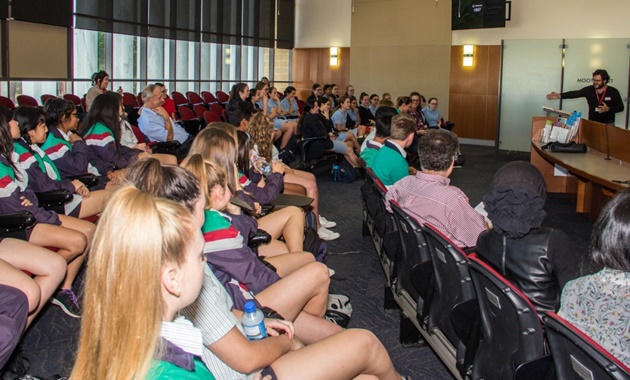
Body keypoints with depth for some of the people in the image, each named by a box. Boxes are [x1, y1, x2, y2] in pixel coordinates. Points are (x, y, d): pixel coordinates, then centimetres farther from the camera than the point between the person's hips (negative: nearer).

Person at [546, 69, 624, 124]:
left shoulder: (613, 92, -7)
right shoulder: (589, 90, -3)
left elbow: (621, 107, -4)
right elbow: (574, 93, -11)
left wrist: (608, 109, -22)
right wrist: (559, 95, -23)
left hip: (608, 124, -2)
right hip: (592, 123, 2)